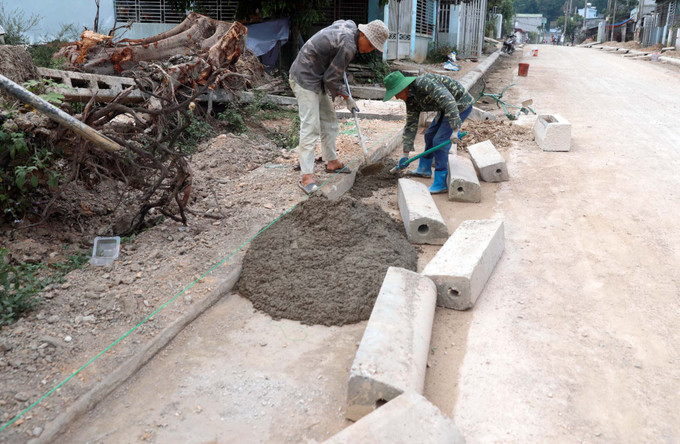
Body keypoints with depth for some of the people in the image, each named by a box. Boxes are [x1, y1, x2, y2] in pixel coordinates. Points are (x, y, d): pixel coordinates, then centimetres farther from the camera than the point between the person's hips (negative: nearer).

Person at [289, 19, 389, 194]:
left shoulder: (349, 25, 4)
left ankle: (332, 162, 29)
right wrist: (347, 98, -2)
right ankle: (306, 177, -17)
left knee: (329, 120, 16)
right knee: (310, 126, -15)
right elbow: (331, 78, -18)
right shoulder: (348, 46, -25)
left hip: (317, 78, 11)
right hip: (305, 79, -11)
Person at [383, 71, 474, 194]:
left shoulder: (424, 83, -29)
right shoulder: (411, 99, 1)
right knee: (430, 135, 20)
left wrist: (455, 130, -39)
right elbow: (411, 125, 7)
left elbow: (448, 101, -36)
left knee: (439, 141, -13)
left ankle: (440, 184, -5)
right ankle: (424, 169, 41)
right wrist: (405, 154, 8)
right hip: (448, 108, 10)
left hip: (461, 105, -10)